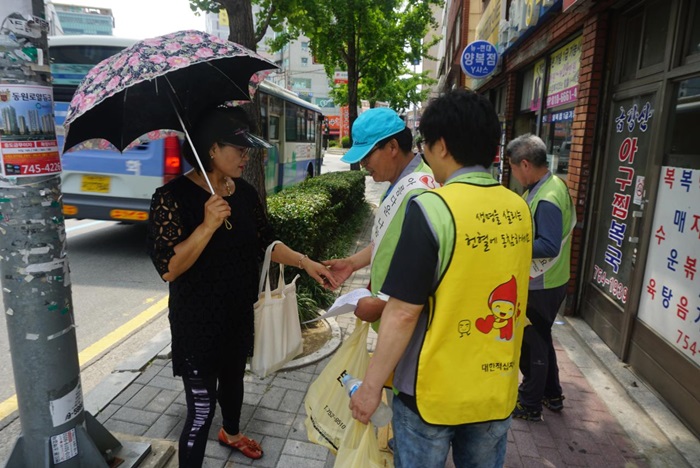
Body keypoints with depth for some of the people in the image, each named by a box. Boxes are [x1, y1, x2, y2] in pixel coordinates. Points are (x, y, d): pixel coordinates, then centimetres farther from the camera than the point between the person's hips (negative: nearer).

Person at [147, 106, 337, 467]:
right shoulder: (173, 197, -19)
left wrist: (305, 262, -4)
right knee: (201, 409, -1)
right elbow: (168, 269, -23)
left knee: (233, 378, 28)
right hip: (197, 321, -6)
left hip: (239, 314, 7)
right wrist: (207, 226, -32)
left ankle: (231, 433, 57)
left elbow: (264, 243, 5)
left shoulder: (245, 192, -2)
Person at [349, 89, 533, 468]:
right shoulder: (518, 209, -1)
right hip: (497, 389, 6)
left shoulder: (432, 208, -21)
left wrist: (371, 384, -9)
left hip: (433, 392, -5)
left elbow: (404, 312, -21)